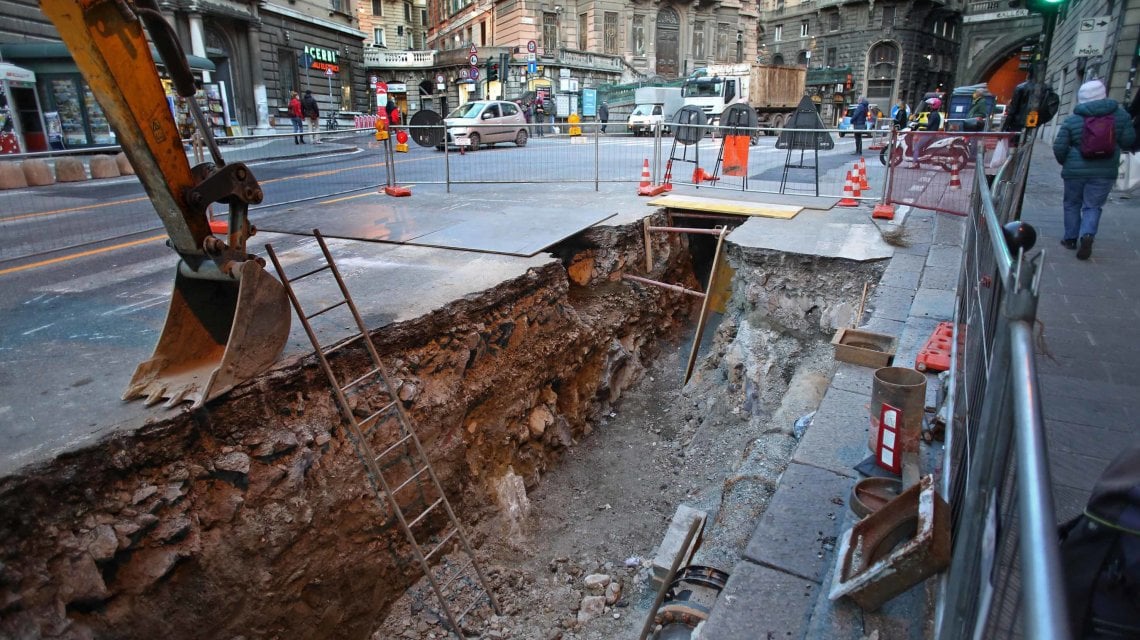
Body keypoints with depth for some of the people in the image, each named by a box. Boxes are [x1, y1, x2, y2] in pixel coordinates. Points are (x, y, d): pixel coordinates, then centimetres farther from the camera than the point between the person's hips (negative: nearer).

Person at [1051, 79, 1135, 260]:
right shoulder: (1120, 114, -1)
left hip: (1075, 170, -1)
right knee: (1092, 206, 8)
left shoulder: (1071, 121, -5)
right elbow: (1128, 141, 2)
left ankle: (1071, 238, 21)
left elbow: (1059, 147, -5)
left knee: (1072, 204, 16)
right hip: (1105, 171, 1)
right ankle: (1087, 235, -14)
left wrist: (1065, 163, 13)